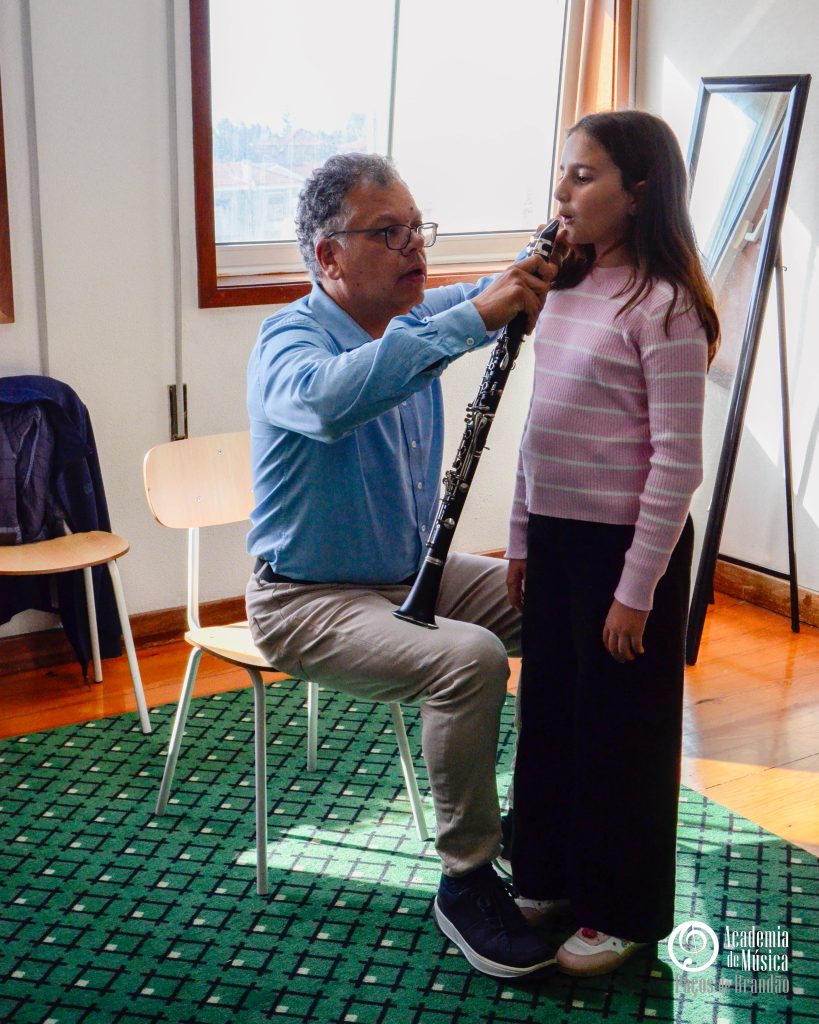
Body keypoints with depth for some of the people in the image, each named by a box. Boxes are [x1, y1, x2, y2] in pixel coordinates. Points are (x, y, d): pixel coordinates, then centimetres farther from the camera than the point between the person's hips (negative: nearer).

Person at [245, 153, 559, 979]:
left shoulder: (414, 318, 4)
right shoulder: (290, 338, -20)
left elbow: (522, 290, 8)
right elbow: (332, 398, -45)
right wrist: (473, 317, -46)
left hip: (416, 571, 8)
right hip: (309, 601, -8)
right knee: (468, 659, -30)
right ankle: (466, 882, -13)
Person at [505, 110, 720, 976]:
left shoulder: (663, 306, -16)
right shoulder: (565, 289, 7)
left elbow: (677, 462, -18)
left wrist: (637, 589, -17)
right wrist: (522, 535, 14)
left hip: (623, 543, -7)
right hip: (554, 534, 8)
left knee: (622, 727, 7)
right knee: (548, 709, 18)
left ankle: (621, 913, 26)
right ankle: (547, 878, 38)